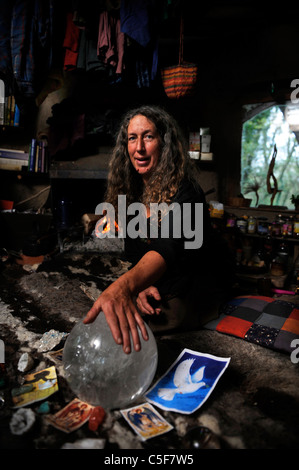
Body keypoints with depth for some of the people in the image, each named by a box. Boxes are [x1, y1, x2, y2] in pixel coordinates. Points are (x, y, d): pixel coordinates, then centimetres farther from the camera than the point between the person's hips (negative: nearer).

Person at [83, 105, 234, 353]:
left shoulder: (183, 191, -18)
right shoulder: (133, 191, 5)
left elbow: (169, 247, -38)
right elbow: (134, 252, 8)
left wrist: (125, 285, -56)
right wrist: (140, 286, -12)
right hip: (150, 295, 6)